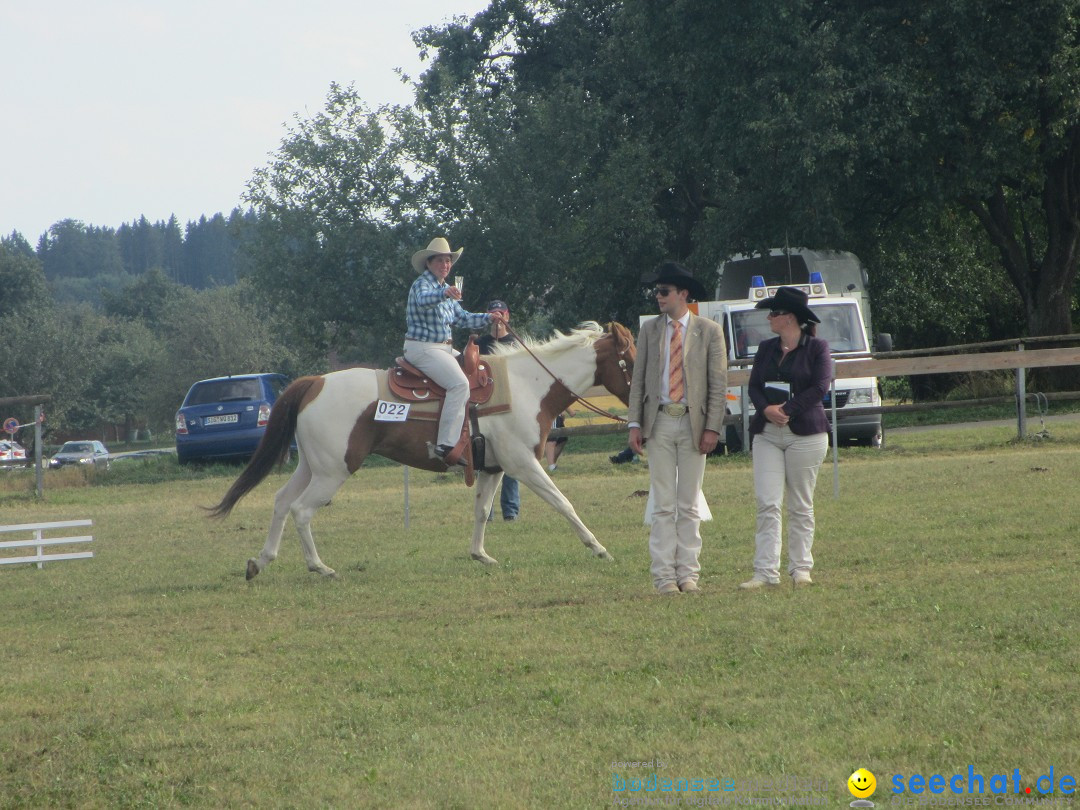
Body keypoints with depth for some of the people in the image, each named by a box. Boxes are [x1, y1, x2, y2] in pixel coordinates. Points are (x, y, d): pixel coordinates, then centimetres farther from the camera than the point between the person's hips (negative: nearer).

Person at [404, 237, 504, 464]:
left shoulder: (445, 289, 18)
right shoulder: (422, 285, -10)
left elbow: (463, 318, 23)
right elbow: (424, 300, -35)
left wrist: (488, 318, 10)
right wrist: (444, 294, -53)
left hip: (443, 348, 10)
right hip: (422, 348, -10)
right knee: (459, 383, -26)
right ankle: (446, 444, -32)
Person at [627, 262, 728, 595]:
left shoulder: (709, 331, 2)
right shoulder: (649, 330, 9)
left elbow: (718, 383, -1)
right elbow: (638, 379, 8)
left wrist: (712, 428, -9)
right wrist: (635, 423, -2)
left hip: (693, 423, -1)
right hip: (659, 422, 1)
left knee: (689, 505, 3)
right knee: (663, 505, -1)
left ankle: (688, 574, 7)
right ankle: (664, 576, 0)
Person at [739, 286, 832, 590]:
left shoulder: (817, 348, 0)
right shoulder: (766, 349, 15)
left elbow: (820, 387, -10)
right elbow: (754, 386, 9)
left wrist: (787, 411, -16)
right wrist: (766, 409, -12)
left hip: (805, 432, -4)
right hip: (766, 433, 4)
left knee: (800, 506, 2)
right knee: (767, 504, -6)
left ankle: (800, 568, 10)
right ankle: (765, 571, -9)